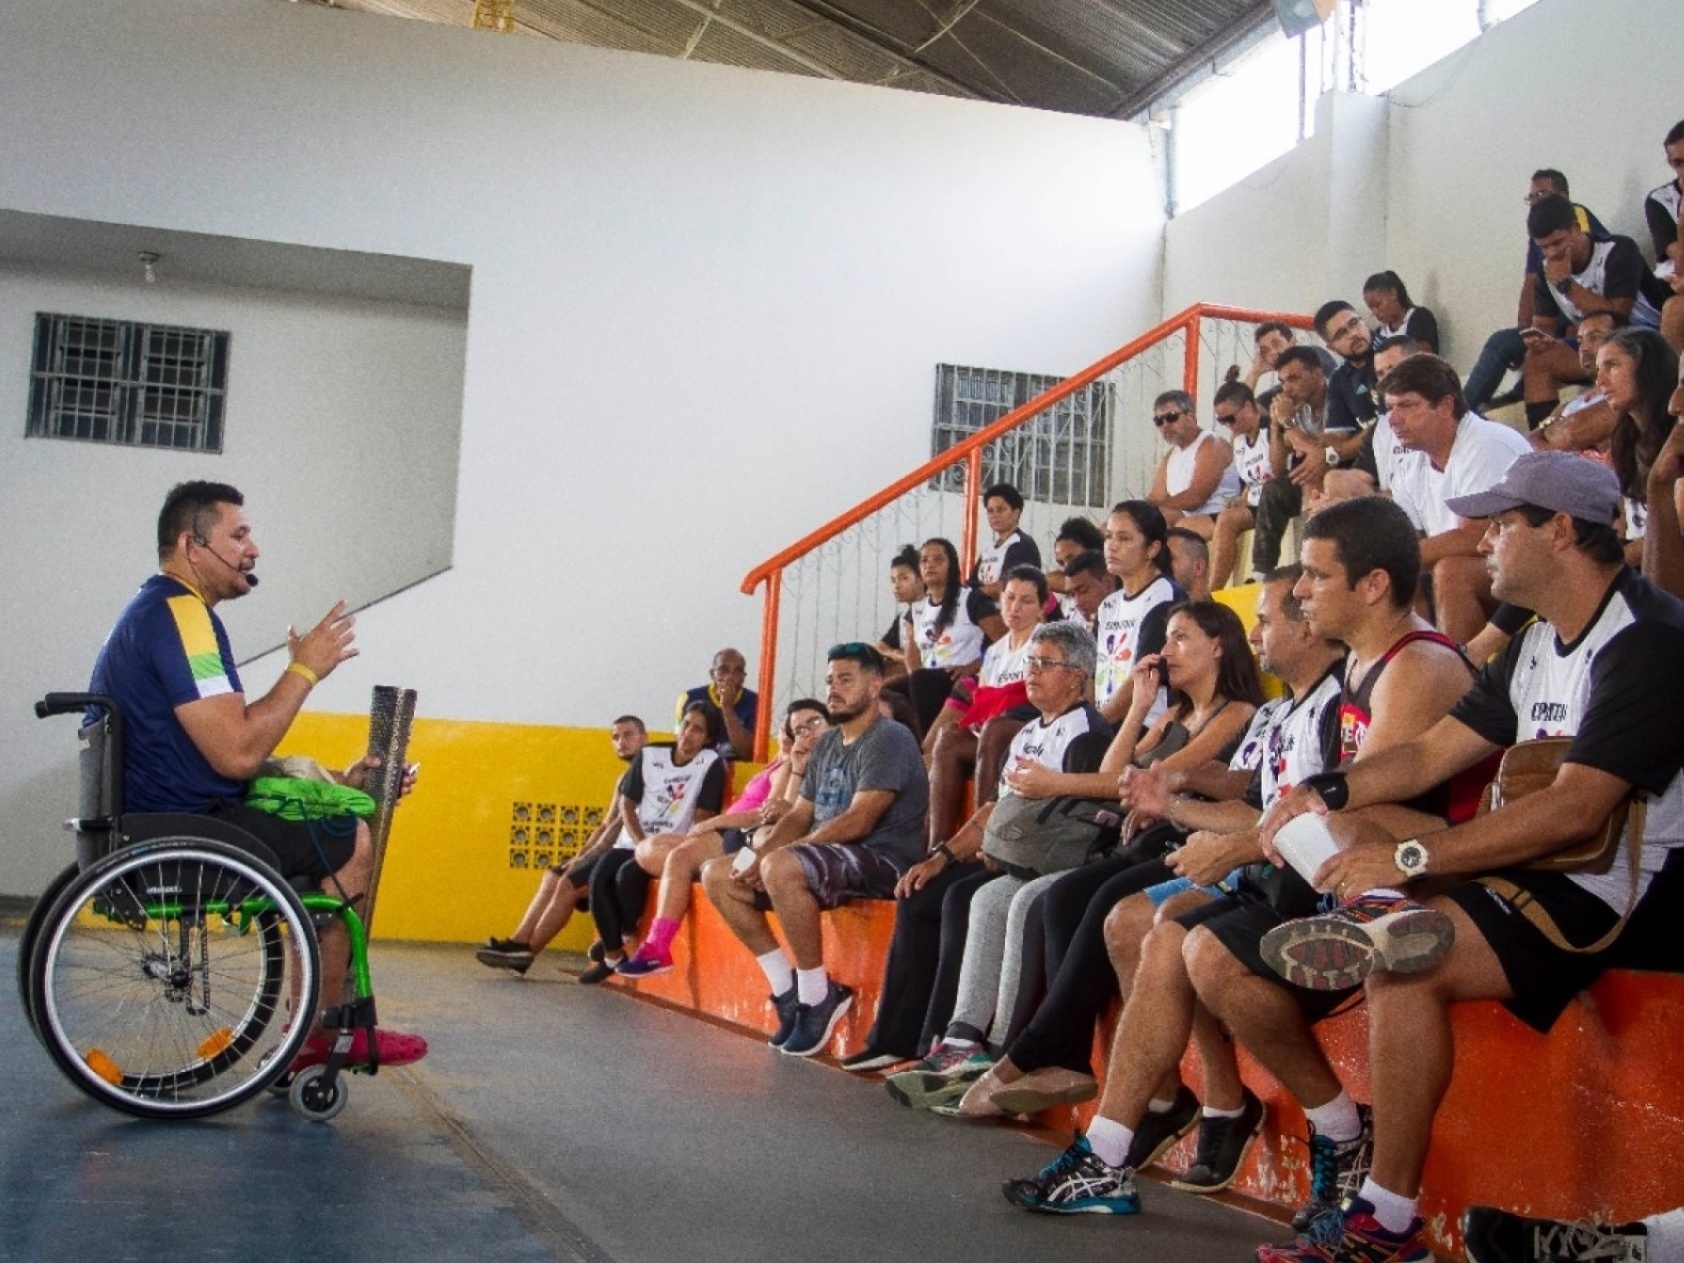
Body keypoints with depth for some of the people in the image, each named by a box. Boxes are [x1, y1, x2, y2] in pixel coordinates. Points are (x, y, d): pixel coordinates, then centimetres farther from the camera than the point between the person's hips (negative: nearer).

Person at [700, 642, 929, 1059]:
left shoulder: (889, 739, -10)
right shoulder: (827, 744, 18)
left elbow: (858, 821, -20)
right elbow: (799, 815, 16)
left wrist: (774, 854, -20)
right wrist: (758, 852, -6)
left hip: (883, 859, -10)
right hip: (829, 859, 10)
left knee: (781, 868, -36)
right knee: (717, 875, 0)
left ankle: (817, 995, -20)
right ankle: (787, 987, 0)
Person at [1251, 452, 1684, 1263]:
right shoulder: (1538, 645, 14)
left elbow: (1575, 809, -25)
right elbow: (1431, 754, 14)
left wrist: (1410, 857, -26)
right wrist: (1327, 793, -4)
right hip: (1547, 869, 10)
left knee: (1405, 965, -25)